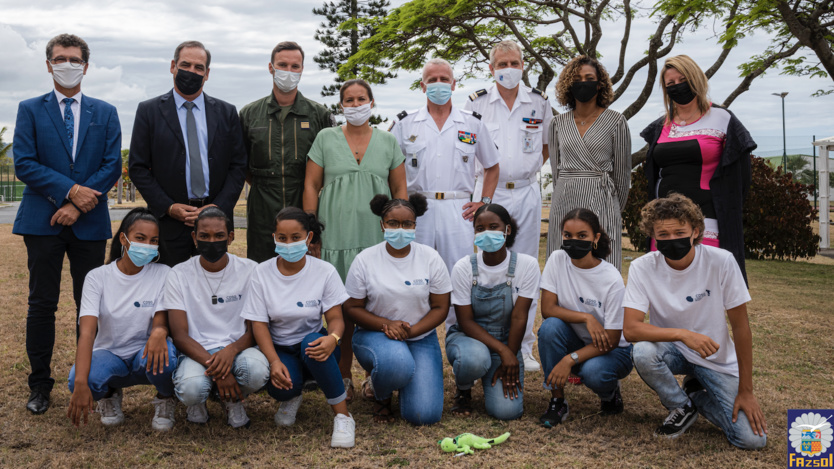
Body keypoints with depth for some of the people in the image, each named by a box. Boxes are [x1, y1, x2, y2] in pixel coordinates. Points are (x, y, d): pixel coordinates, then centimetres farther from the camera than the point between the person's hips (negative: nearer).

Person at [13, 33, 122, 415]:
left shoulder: (105, 113, 10)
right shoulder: (30, 110, 7)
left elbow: (113, 165, 1)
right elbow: (24, 164, -3)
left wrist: (78, 205, -10)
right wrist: (71, 190, -14)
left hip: (90, 224, 1)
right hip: (43, 221, -1)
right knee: (42, 304, 3)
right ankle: (40, 384, 14)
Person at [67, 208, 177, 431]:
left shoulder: (162, 274, -6)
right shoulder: (98, 277, -8)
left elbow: (161, 321, -14)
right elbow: (87, 333, -20)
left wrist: (159, 331, -43)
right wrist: (81, 383, -35)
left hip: (144, 357, 0)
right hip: (109, 355, 0)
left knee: (164, 356, -37)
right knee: (77, 380, -34)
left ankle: (165, 400, -1)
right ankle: (109, 394, 5)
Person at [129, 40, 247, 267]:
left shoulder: (226, 112, 9)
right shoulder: (149, 111, 4)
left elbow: (238, 165, 6)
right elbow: (137, 167, 2)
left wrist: (219, 207, -7)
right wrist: (168, 207, -8)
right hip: (169, 221, -1)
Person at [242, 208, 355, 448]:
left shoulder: (324, 271, -6)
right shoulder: (262, 272, -5)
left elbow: (335, 317, -8)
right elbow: (259, 322, -7)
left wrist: (333, 338, -34)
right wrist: (274, 361, -23)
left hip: (313, 345, 0)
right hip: (280, 348, 1)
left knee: (312, 343, -38)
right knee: (280, 387, -33)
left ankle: (343, 415, -22)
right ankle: (291, 397, 10)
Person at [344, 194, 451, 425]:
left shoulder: (430, 258, -3)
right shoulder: (365, 260, -5)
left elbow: (440, 308, -2)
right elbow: (351, 307, -3)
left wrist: (411, 331, -19)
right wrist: (386, 325, -20)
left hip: (421, 337, 2)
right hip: (375, 334, -1)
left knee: (424, 415, -16)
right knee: (396, 361, -39)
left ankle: (404, 375, 20)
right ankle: (381, 397, -1)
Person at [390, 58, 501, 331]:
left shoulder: (472, 124, 10)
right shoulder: (405, 124, 8)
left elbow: (492, 166, 18)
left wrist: (485, 202, 7)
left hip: (458, 210, 0)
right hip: (417, 209, 0)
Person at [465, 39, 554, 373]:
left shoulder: (539, 102, 6)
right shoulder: (477, 103, 3)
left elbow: (549, 145, 19)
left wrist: (529, 169, 8)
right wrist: (481, 182, 3)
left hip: (526, 193, 1)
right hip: (489, 193, -1)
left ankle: (523, 348, 13)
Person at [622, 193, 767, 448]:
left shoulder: (721, 262, -20)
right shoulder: (642, 268, -18)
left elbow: (740, 326, -12)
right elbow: (630, 328, -25)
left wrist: (746, 391, -10)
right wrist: (683, 334, -40)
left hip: (717, 360, 0)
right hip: (671, 350, 0)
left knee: (752, 438, -15)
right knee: (642, 353, -35)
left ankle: (696, 395, 14)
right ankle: (681, 406, -3)